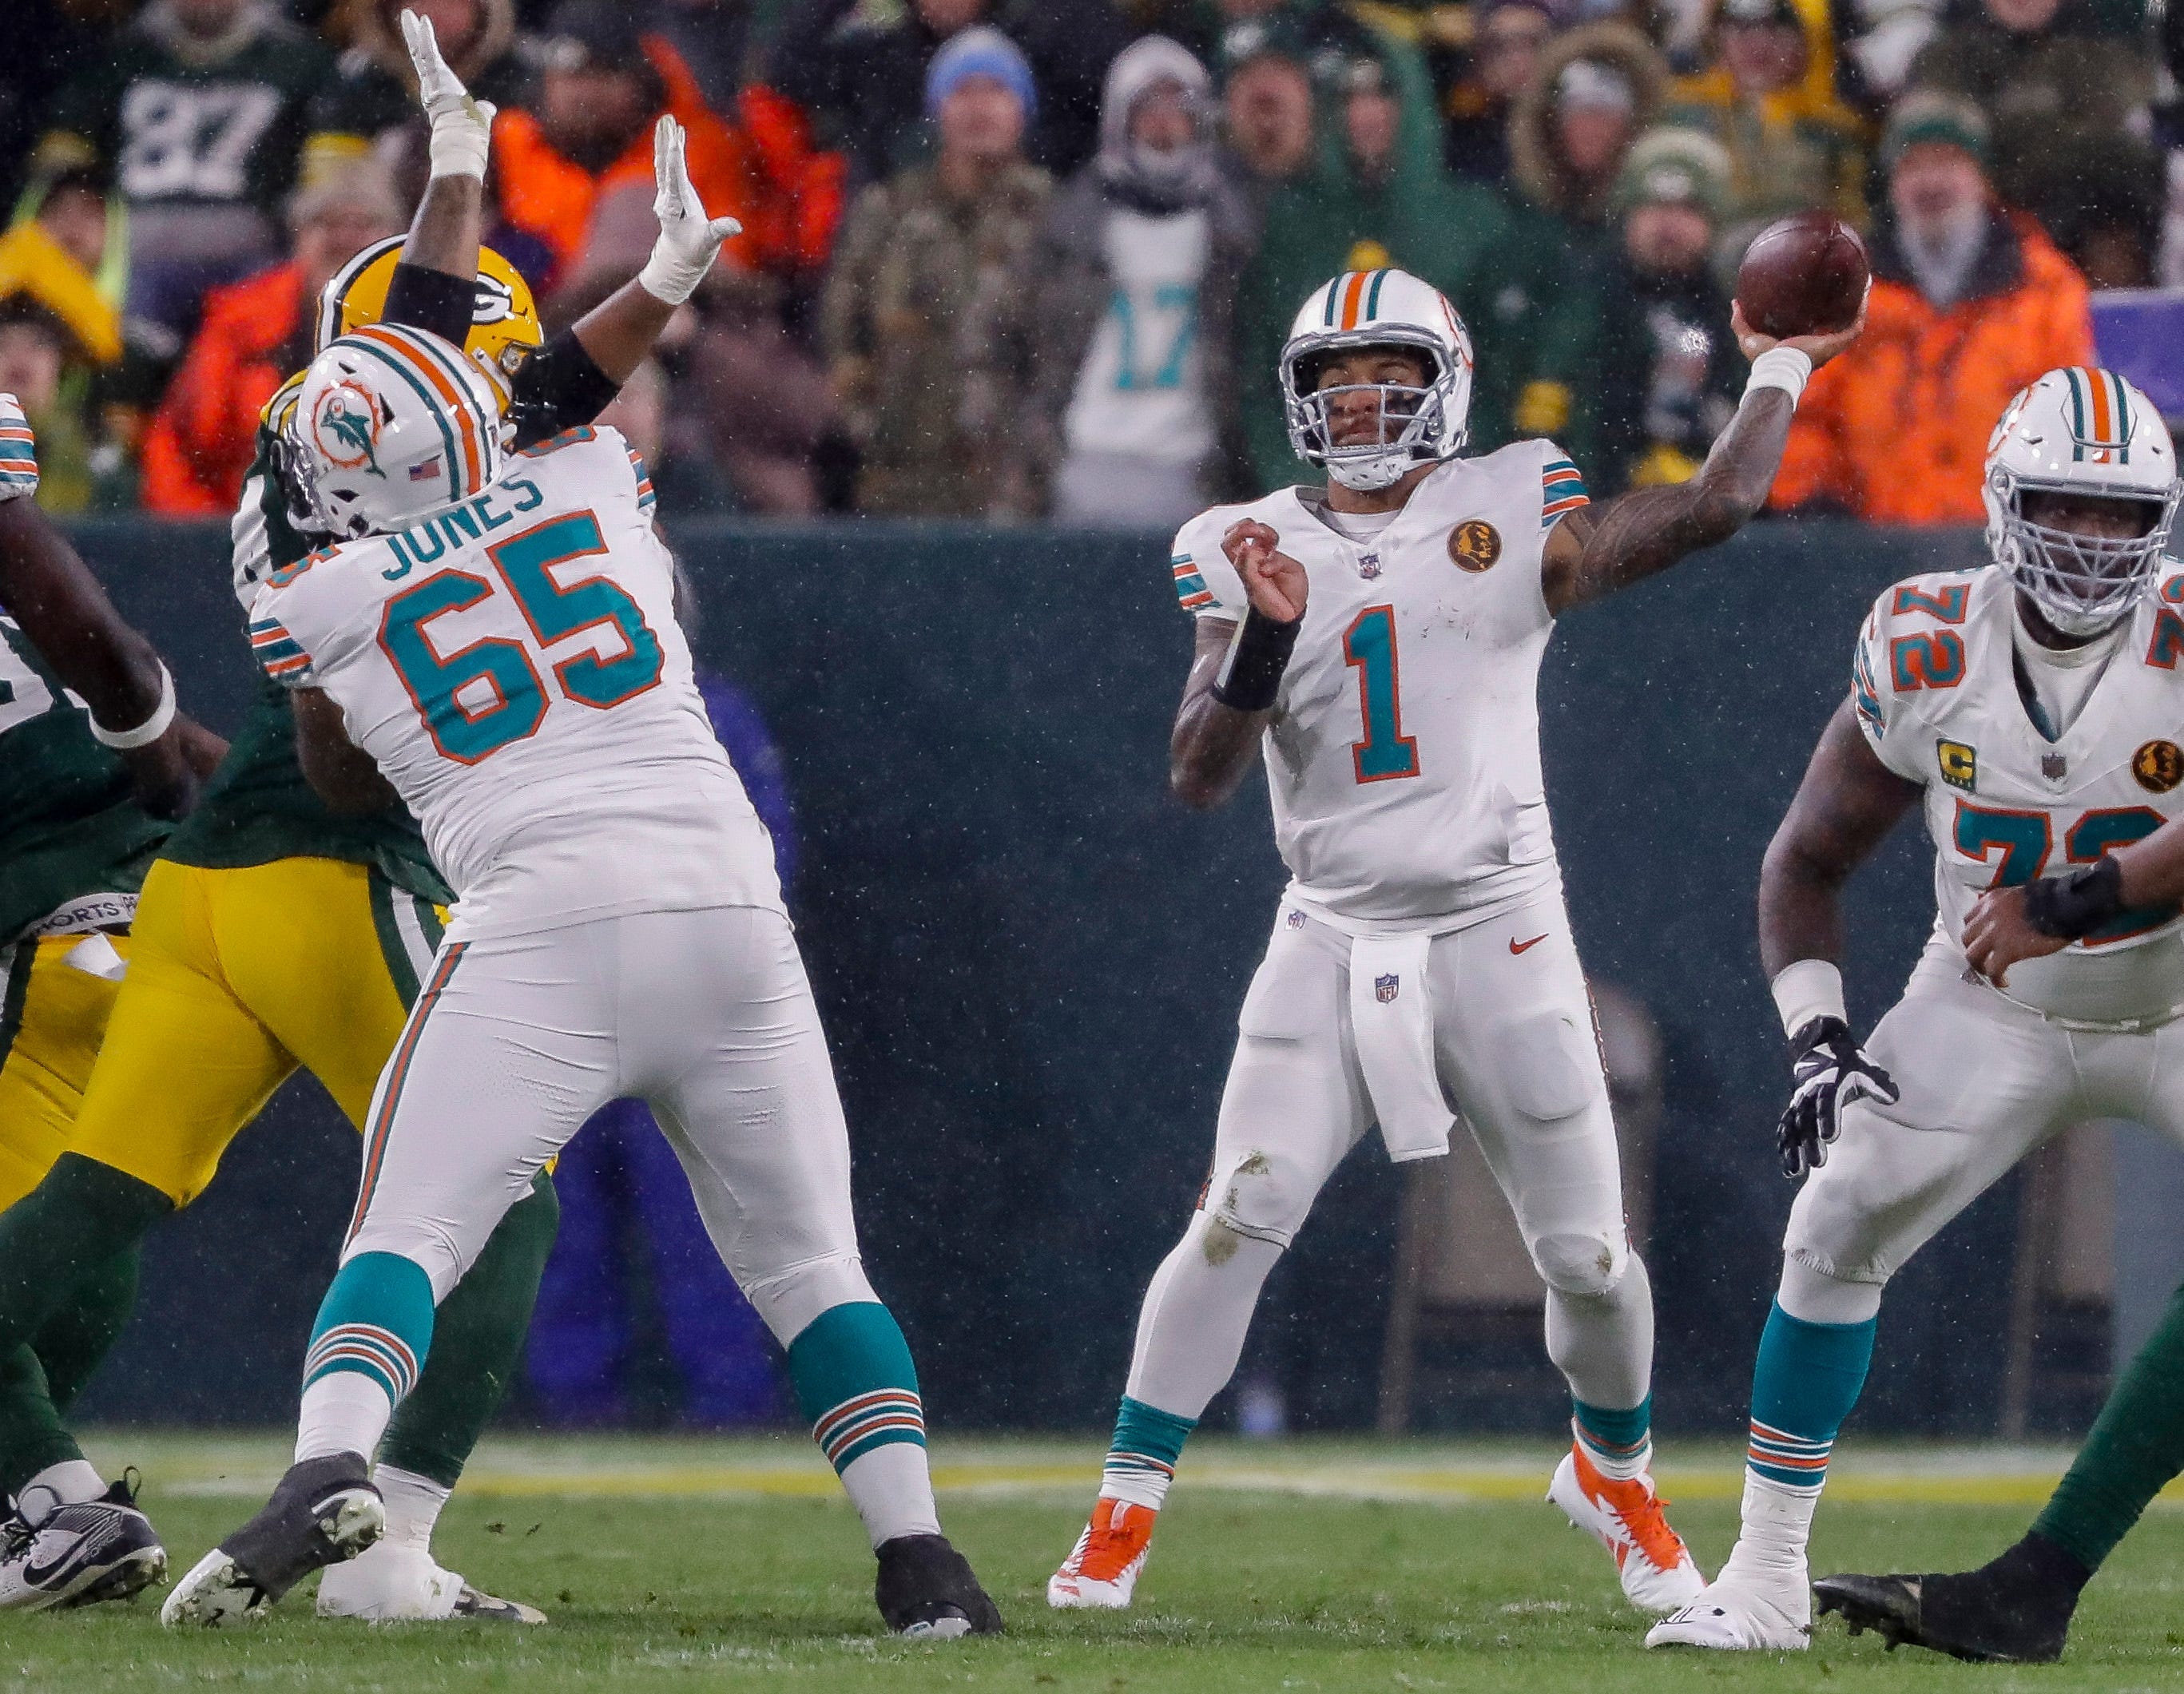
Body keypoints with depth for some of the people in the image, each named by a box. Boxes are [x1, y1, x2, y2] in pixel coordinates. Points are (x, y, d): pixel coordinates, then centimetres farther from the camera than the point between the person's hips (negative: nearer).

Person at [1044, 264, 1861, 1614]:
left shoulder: (1511, 519, 1)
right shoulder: (1255, 553, 5)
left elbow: (1714, 507, -6)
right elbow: (1198, 779, -3)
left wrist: (1782, 370, 7)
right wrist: (1263, 642, -18)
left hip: (1499, 938, 0)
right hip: (1334, 941, 0)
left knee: (1588, 1257, 3)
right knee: (1239, 1219, -16)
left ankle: (1616, 1475, 33)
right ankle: (1123, 1520, -10)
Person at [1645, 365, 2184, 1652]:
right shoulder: (1930, 651, -12)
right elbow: (1809, 861, -2)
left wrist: (2076, 900, -41)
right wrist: (1815, 1038, -14)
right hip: (1991, 1013, 2)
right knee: (1834, 1237, -12)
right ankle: (1766, 1581, -2)